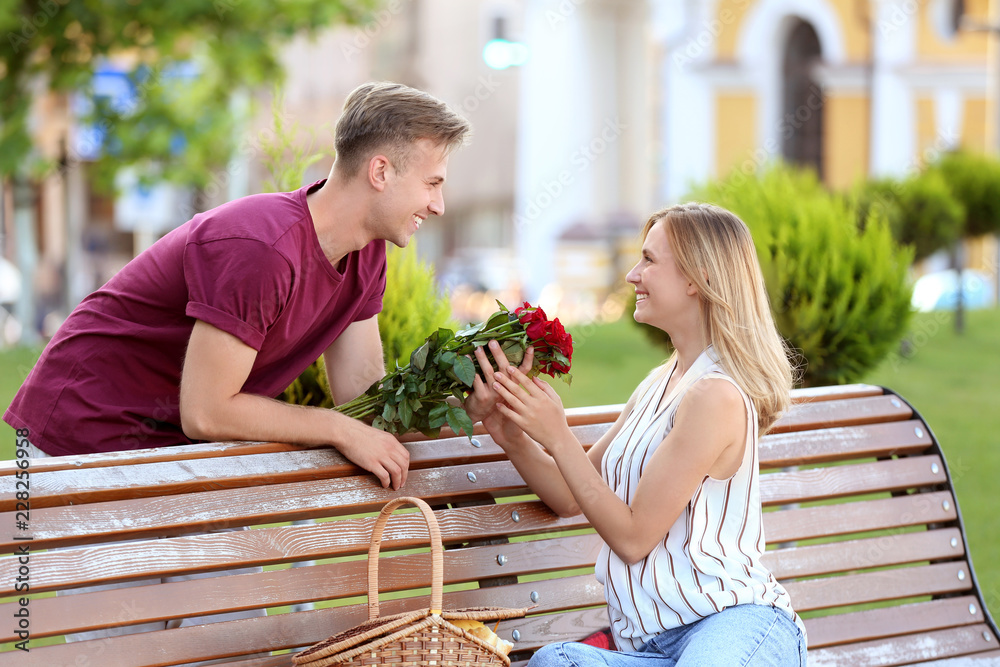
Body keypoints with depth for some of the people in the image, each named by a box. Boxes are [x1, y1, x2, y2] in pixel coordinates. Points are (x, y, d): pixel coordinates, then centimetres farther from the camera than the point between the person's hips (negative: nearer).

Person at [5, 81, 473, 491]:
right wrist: (339, 430, -21)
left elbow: (365, 393, 2)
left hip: (175, 444, 9)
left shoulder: (365, 253, 1)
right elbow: (206, 413, -28)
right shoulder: (260, 251, -30)